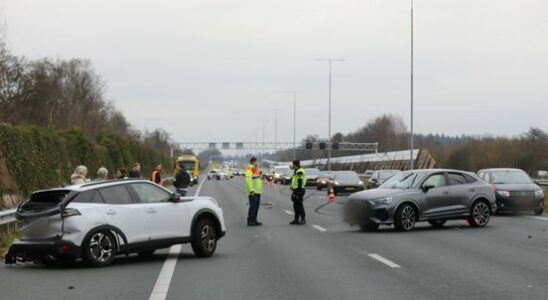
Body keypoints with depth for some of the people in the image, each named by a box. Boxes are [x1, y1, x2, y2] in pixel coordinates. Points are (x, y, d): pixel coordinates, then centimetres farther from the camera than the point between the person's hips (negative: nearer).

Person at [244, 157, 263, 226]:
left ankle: (254, 220, 17)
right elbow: (248, 180, -21)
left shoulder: (256, 169, 19)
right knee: (253, 206, -10)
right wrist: (251, 190, -26)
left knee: (257, 206, 10)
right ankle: (250, 221, -7)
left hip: (257, 191, 10)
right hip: (252, 192, -10)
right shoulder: (249, 169, -12)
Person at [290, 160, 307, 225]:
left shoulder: (300, 172, -17)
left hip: (299, 191, -11)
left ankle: (303, 220, 0)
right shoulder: (297, 172, 18)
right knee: (296, 206, 12)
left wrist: (298, 192, -23)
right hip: (296, 191, 11)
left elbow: (300, 183, -21)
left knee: (299, 206, -6)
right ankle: (296, 219, 17)